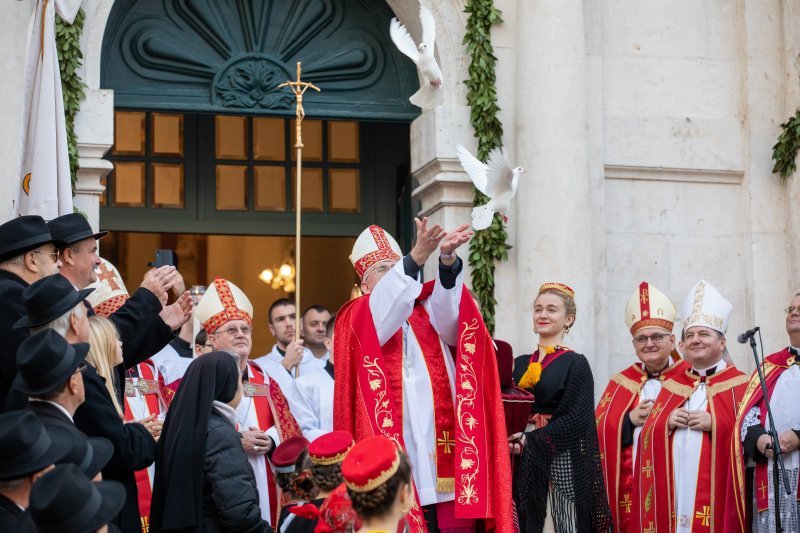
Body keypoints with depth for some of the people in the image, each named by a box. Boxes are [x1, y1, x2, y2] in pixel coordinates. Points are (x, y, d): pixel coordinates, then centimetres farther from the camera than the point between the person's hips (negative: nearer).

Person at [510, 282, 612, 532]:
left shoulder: (576, 364, -2)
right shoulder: (520, 364, 13)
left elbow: (576, 418, -10)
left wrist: (532, 441, -15)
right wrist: (513, 440, -8)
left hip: (563, 458, -5)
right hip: (525, 461, 5)